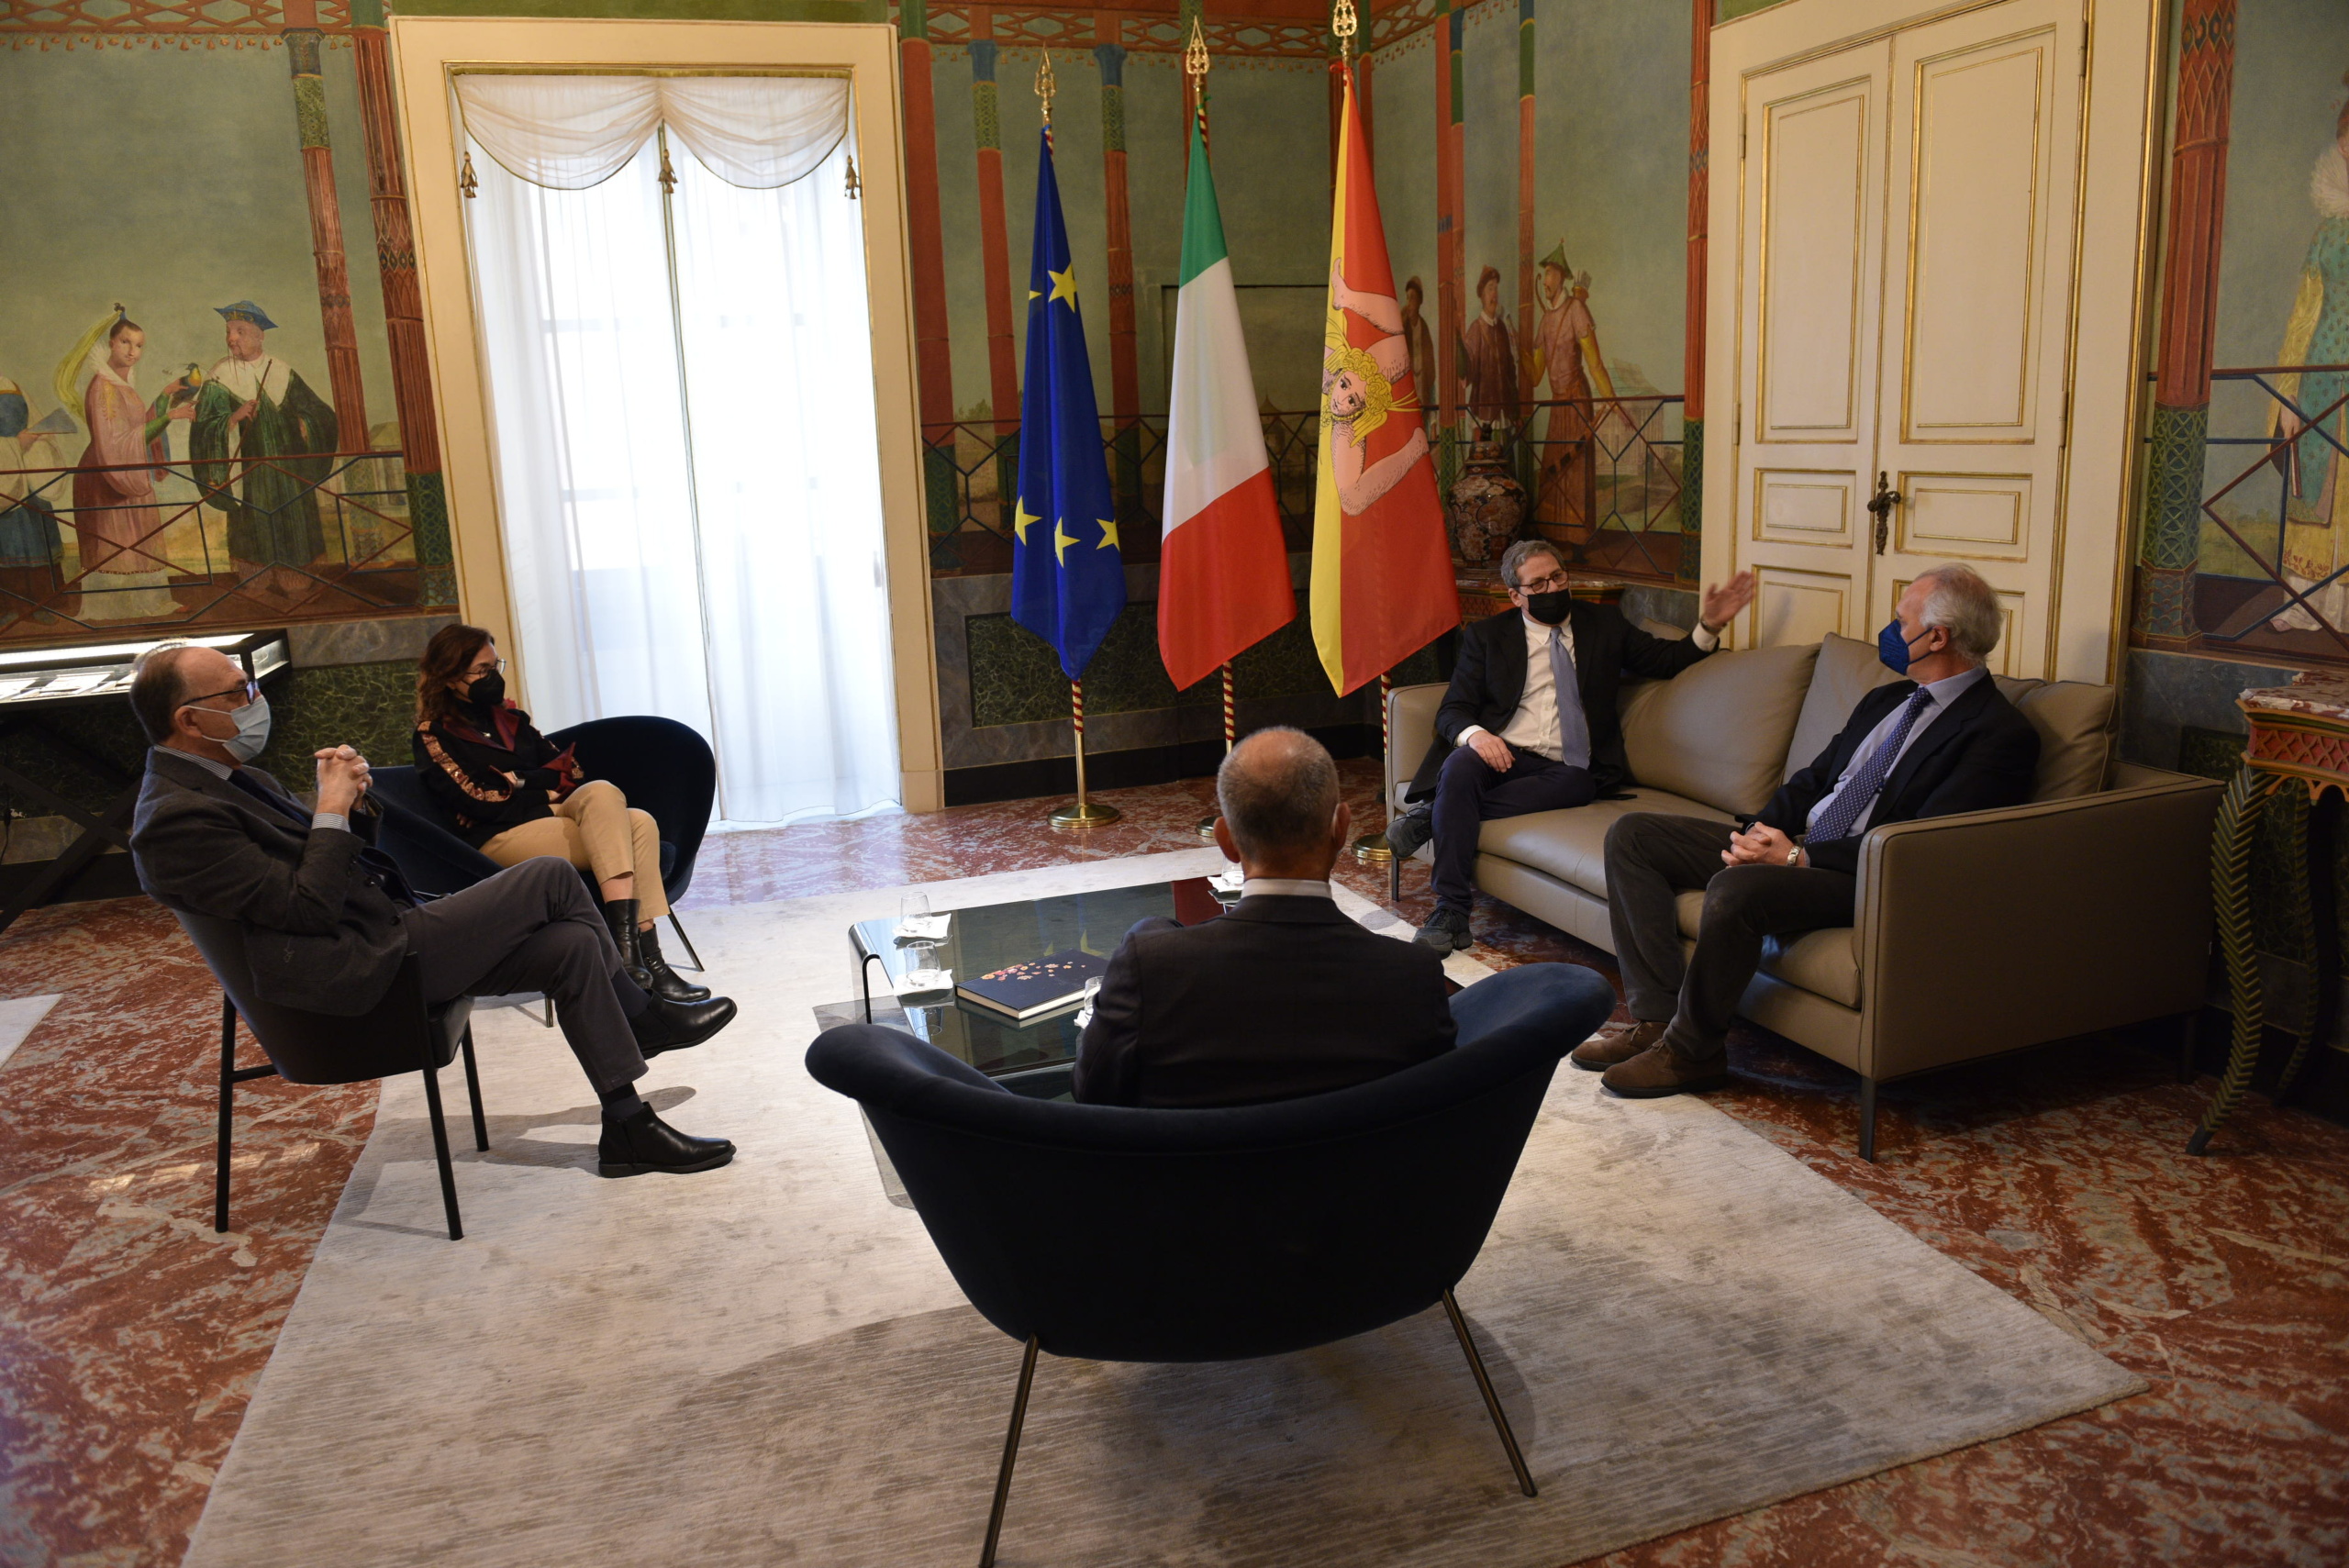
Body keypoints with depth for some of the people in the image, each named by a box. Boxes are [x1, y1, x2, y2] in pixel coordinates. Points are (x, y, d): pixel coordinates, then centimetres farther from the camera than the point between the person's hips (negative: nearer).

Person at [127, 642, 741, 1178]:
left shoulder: (230, 780, 16)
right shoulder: (178, 818, -17)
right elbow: (308, 908, -22)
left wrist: (352, 801, 0)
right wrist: (332, 810, -13)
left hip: (392, 935, 11)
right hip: (362, 971, -10)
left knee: (572, 945, 0)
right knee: (551, 878, -11)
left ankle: (630, 1129, 12)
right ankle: (644, 1017, 11)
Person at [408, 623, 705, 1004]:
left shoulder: (506, 716, 23)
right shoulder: (432, 737, 3)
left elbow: (562, 763, 17)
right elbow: (479, 802, -8)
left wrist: (519, 782, -2)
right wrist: (546, 793, -6)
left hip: (548, 816, 6)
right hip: (497, 838, -6)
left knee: (639, 823, -25)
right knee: (601, 793, -31)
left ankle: (647, 957, -35)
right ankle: (625, 943, -41)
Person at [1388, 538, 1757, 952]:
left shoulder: (1604, 624, 17)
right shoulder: (1487, 636, 12)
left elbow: (1668, 659, 20)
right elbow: (1452, 711, 5)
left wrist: (1710, 626, 0)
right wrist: (1474, 733, -19)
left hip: (1568, 768, 1)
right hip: (1503, 754, -1)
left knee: (1576, 786, -35)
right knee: (1460, 765, -35)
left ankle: (1434, 815, -27)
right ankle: (1451, 913, -35)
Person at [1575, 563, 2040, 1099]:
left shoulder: (2001, 734, -10)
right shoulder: (1886, 700, 19)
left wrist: (1800, 856, -22)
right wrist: (1761, 834, -4)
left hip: (1864, 876, -9)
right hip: (1791, 844, 9)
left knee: (1736, 888, -38)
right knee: (1633, 835, -2)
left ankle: (1689, 1050, -16)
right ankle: (1658, 1019, -10)